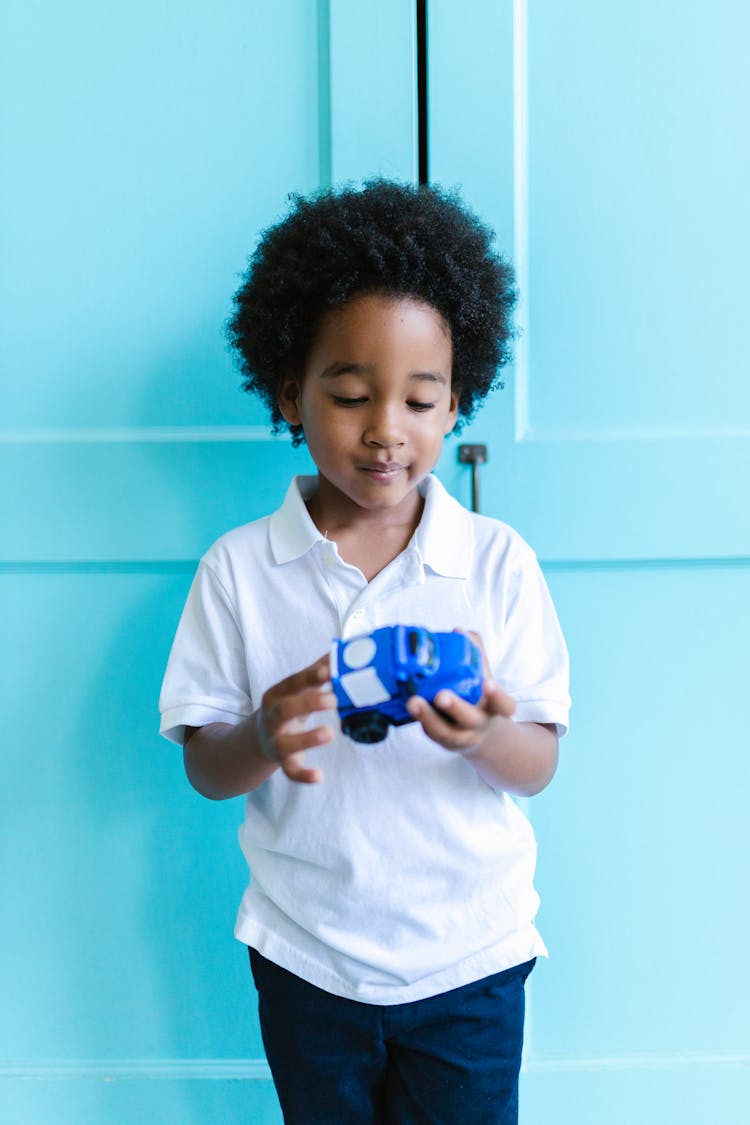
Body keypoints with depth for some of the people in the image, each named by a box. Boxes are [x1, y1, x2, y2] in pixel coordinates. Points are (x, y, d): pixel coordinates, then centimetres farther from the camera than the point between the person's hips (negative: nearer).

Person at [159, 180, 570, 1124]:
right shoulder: (237, 570, -7)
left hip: (467, 958, 0)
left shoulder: (496, 562, -7)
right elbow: (204, 768, -4)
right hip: (306, 961, 1)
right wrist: (264, 738, -27)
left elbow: (539, 766, -6)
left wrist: (483, 734, -29)